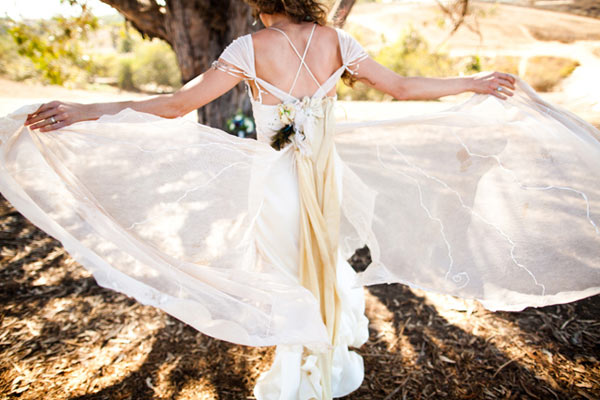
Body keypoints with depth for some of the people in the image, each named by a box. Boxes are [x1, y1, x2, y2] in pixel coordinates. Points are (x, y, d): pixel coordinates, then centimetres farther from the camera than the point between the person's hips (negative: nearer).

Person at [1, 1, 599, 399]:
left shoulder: (251, 49, -12)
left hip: (278, 184, -4)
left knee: (288, 285, 15)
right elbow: (401, 86, 2)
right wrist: (479, 84, 14)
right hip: (328, 177, 4)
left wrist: (79, 112, -12)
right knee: (329, 274, 22)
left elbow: (178, 104, -16)